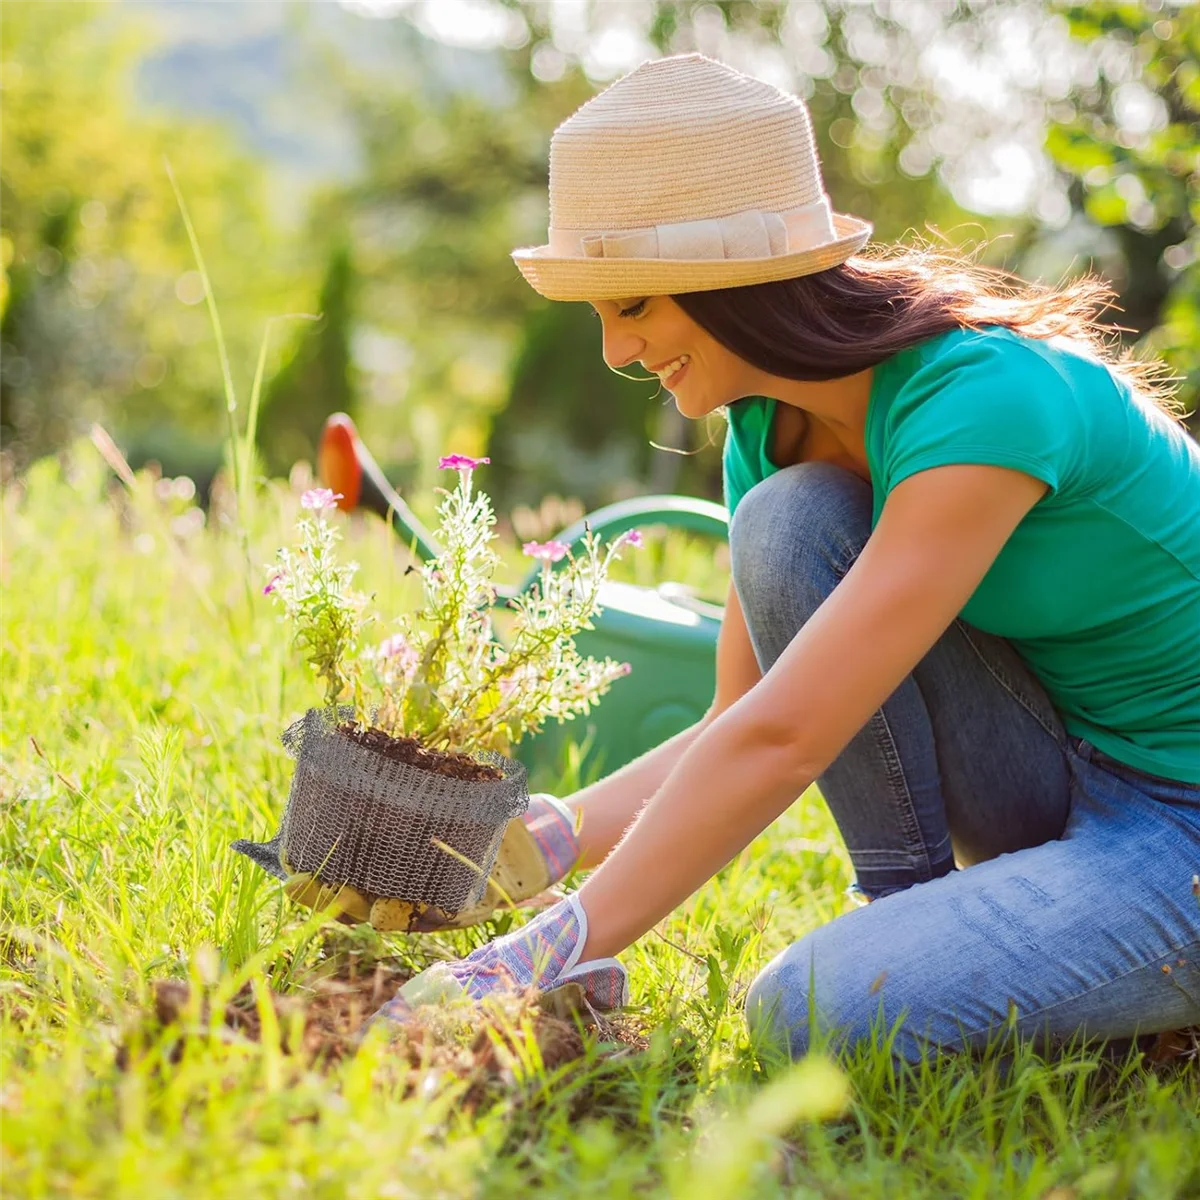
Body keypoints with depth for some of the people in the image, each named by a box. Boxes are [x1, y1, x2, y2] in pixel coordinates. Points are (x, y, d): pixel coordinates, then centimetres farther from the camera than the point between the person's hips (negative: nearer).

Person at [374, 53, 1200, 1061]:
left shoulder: (987, 398, -28)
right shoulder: (771, 430, -2)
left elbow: (781, 739, -33)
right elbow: (737, 726, 2)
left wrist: (548, 958, -30)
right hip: (1063, 783, 7)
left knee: (819, 1013, -27)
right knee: (789, 519, -14)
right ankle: (915, 911, -4)